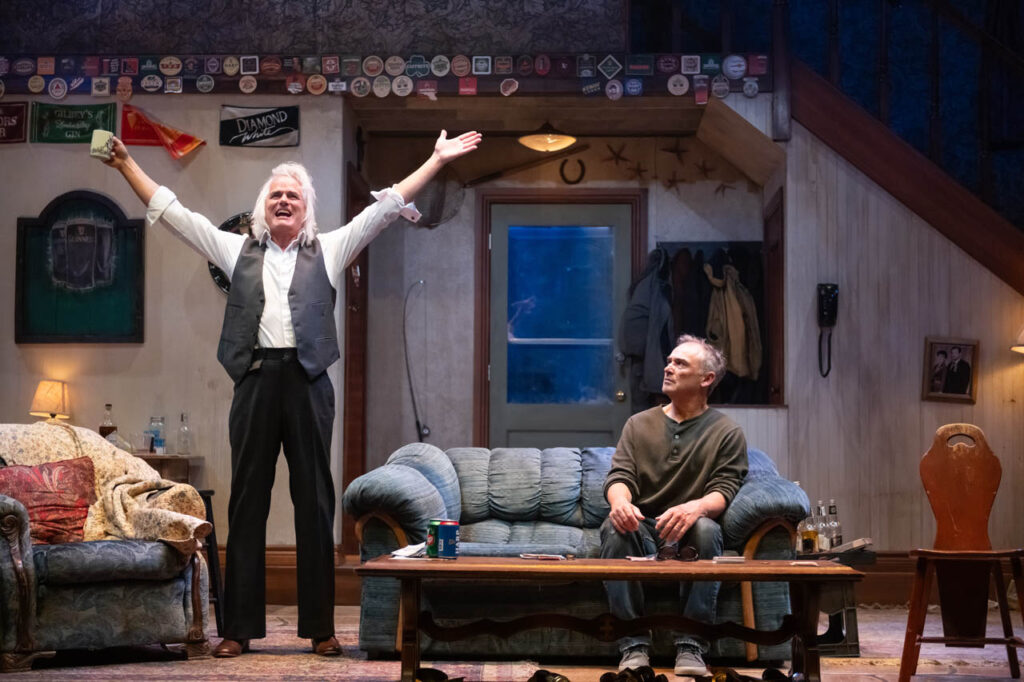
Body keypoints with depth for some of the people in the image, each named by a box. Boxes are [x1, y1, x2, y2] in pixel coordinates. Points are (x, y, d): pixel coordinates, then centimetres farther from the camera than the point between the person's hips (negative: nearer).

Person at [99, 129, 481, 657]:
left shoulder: (329, 250, 13)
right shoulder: (238, 250, 16)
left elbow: (386, 207, 11)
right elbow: (171, 212, 17)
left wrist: (436, 160, 7)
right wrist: (127, 165, 15)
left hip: (308, 381, -1)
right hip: (255, 380, 1)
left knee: (315, 503, 1)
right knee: (247, 502, 3)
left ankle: (320, 627, 6)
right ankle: (239, 628, 6)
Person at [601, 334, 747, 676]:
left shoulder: (727, 432, 6)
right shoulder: (639, 424, 14)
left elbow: (724, 490, -6)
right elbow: (619, 476, 3)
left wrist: (696, 508, -31)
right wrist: (620, 501, -23)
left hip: (686, 536, -2)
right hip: (641, 532, 2)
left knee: (705, 529, -36)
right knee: (614, 527, -32)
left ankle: (691, 647, -30)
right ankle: (634, 644, -29)